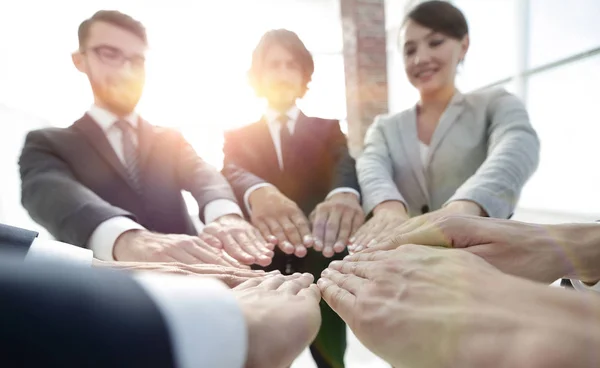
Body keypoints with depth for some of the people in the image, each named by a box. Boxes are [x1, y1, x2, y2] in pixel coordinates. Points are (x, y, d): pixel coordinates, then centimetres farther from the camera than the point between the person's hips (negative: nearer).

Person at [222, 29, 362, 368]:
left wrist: (344, 194, -38)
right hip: (262, 275, 0)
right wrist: (258, 192, -39)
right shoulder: (238, 136, 6)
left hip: (320, 274, 1)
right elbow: (230, 172, -15)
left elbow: (345, 165, -14)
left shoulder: (328, 129, 7)